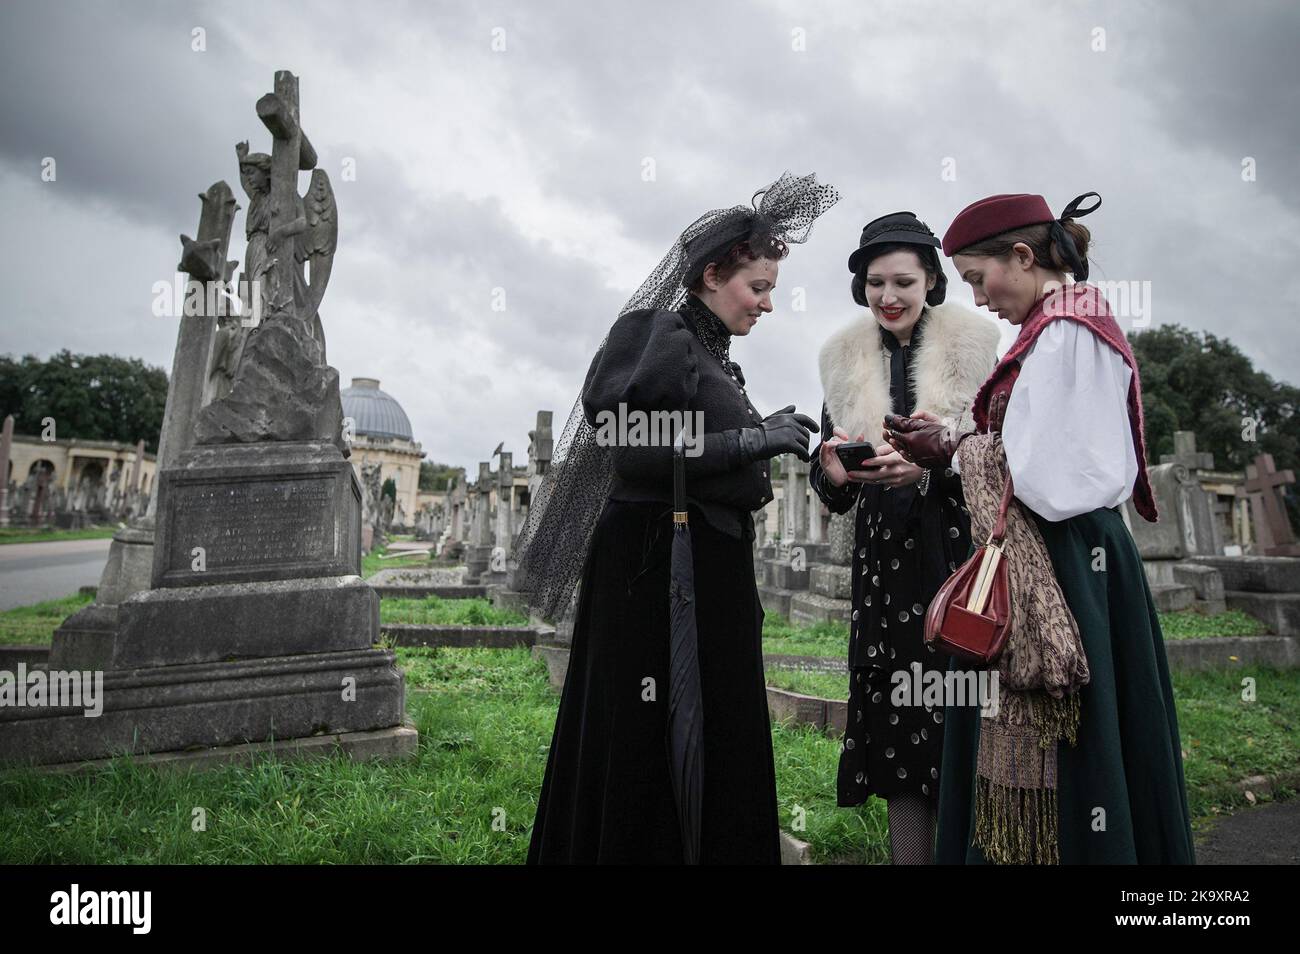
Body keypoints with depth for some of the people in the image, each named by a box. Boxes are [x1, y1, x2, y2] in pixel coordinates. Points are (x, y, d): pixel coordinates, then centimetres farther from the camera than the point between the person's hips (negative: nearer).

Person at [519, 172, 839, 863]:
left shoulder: (712, 352, 17)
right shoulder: (660, 334, -9)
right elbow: (633, 454, -21)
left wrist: (763, 438, 10)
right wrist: (749, 440, -20)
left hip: (714, 567, 9)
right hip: (658, 568, -9)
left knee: (716, 740, 14)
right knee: (648, 738, -1)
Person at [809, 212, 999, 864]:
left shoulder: (973, 350, 3)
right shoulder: (846, 364, 10)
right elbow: (832, 493, 11)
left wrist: (930, 463, -19)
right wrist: (835, 472, -12)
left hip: (963, 556, -2)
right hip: (885, 561, 2)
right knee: (900, 733, 2)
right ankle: (907, 856, 15)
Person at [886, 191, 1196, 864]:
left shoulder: (1063, 333, -14)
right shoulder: (1074, 322, 15)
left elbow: (1042, 475, -20)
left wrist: (954, 452, -6)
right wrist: (954, 445, 5)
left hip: (1062, 566, -10)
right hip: (1064, 559, 10)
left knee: (1049, 766, 0)